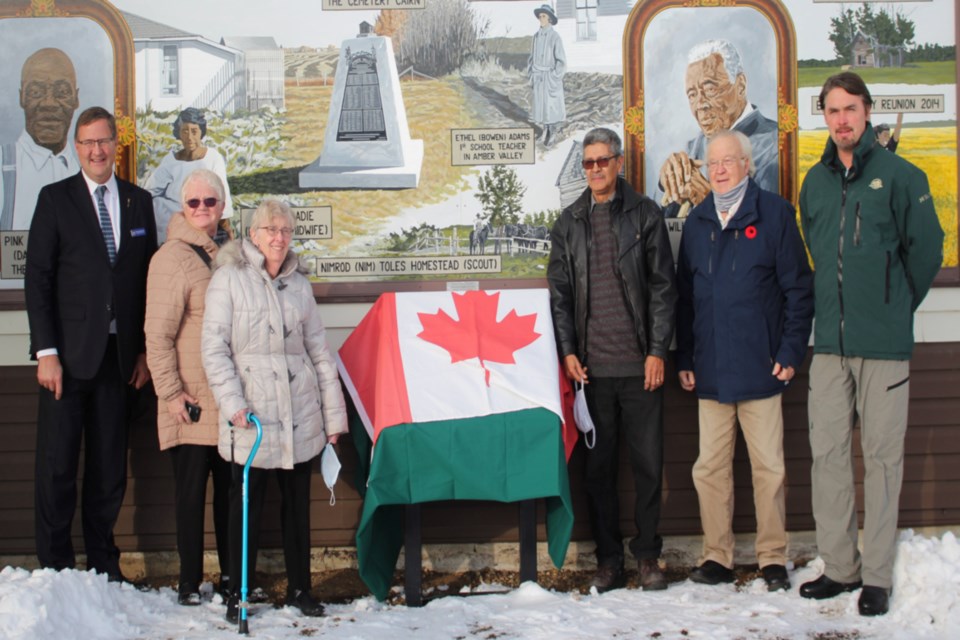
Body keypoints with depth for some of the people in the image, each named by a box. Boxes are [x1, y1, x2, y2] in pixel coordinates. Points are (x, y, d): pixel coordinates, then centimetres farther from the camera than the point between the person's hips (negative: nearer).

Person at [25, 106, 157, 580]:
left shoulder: (138, 201, 11)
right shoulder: (55, 198, 2)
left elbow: (148, 279, 11)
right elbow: (37, 279, -2)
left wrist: (145, 349, 5)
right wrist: (45, 351, -10)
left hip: (118, 354, 3)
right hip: (68, 354, -3)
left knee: (110, 466, 7)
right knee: (57, 465, 1)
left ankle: (104, 564, 18)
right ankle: (54, 565, 11)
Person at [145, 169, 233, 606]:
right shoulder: (172, 257, -9)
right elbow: (157, 334, -10)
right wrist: (170, 392, -14)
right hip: (192, 400, -6)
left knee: (232, 487, 11)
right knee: (191, 488, 2)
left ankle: (232, 575, 23)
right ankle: (190, 581, 13)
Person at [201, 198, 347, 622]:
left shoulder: (299, 284, 11)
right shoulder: (229, 278, -1)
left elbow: (319, 351, 13)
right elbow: (214, 346, -5)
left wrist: (334, 416, 11)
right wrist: (232, 402, -15)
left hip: (300, 417, 4)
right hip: (251, 418, -4)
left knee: (298, 504, 11)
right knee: (247, 505, 0)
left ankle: (299, 588, 23)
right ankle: (238, 594, 14)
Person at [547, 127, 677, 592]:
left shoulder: (644, 214, 6)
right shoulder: (569, 223, 12)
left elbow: (662, 286, 2)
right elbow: (559, 292, 11)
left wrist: (657, 350, -5)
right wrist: (567, 351, 0)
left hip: (639, 363, -2)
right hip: (591, 365, 2)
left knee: (648, 462, 2)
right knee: (598, 466, 5)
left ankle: (648, 554, 15)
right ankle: (608, 558, 15)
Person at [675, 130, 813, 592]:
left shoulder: (774, 213, 0)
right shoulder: (697, 222, 12)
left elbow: (799, 289, -1)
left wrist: (790, 353, -8)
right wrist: (683, 358, 8)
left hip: (760, 367, -3)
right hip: (710, 371, 4)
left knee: (768, 467, 3)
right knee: (710, 468, 6)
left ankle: (773, 559, 14)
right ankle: (716, 557, 16)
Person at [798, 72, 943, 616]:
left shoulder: (900, 176, -4)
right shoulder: (816, 182, 11)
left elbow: (927, 250, 2)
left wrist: (895, 307, 9)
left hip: (884, 344, -4)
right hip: (830, 341, 5)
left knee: (883, 455, 2)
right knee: (828, 452, 6)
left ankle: (878, 575, 11)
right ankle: (839, 566, 18)